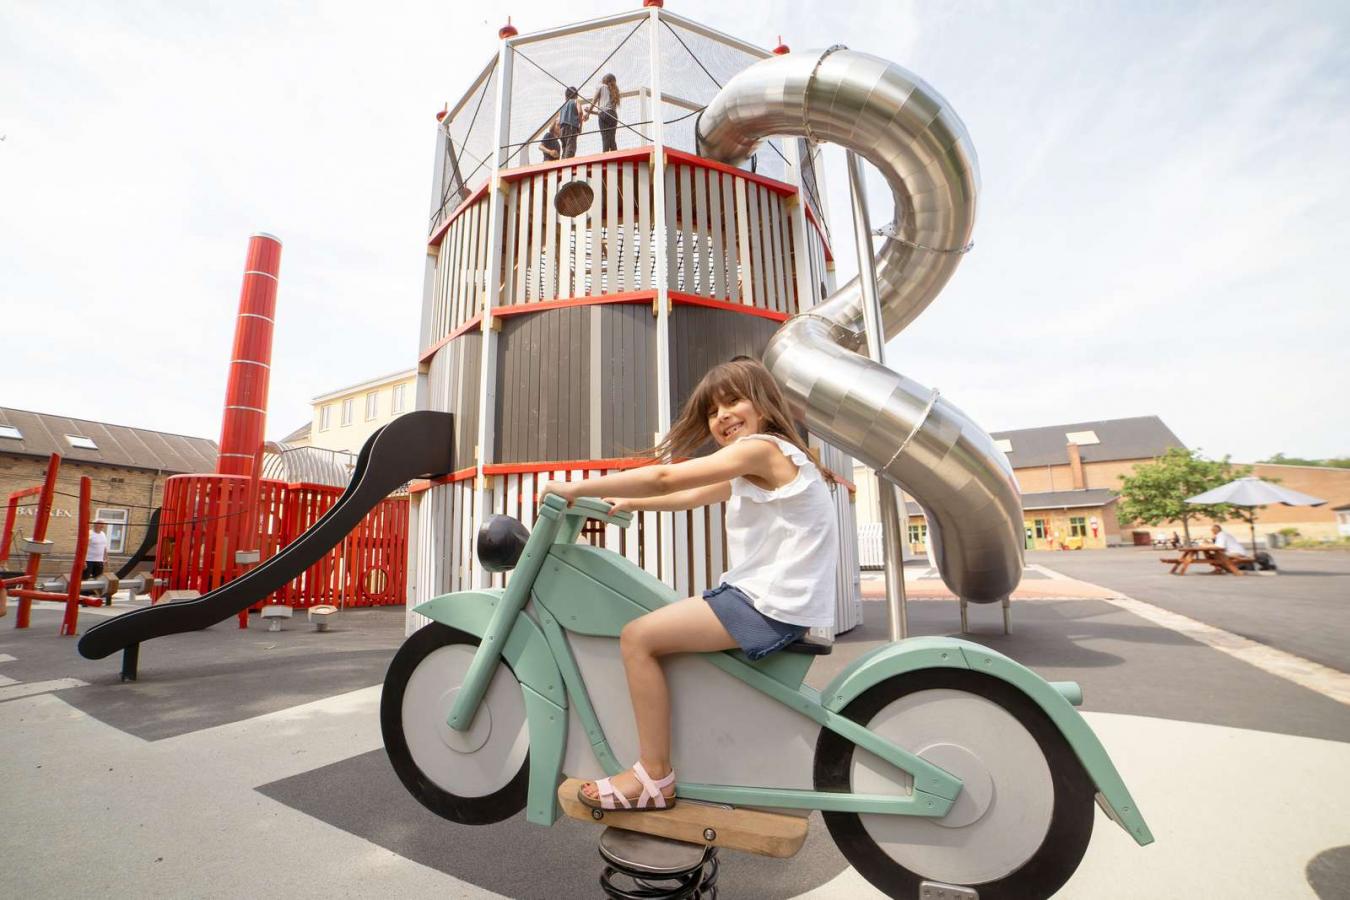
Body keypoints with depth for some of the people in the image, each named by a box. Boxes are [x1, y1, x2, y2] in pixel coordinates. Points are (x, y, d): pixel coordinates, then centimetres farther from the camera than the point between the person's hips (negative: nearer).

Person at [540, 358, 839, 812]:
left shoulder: (762, 447, -14)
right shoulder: (754, 468, 18)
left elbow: (667, 477, -21)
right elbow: (691, 497, 24)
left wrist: (577, 488, -14)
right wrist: (631, 502, 18)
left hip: (771, 604, -11)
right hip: (768, 597, 11)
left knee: (637, 637, -12)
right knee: (657, 626, 21)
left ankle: (654, 778, 0)